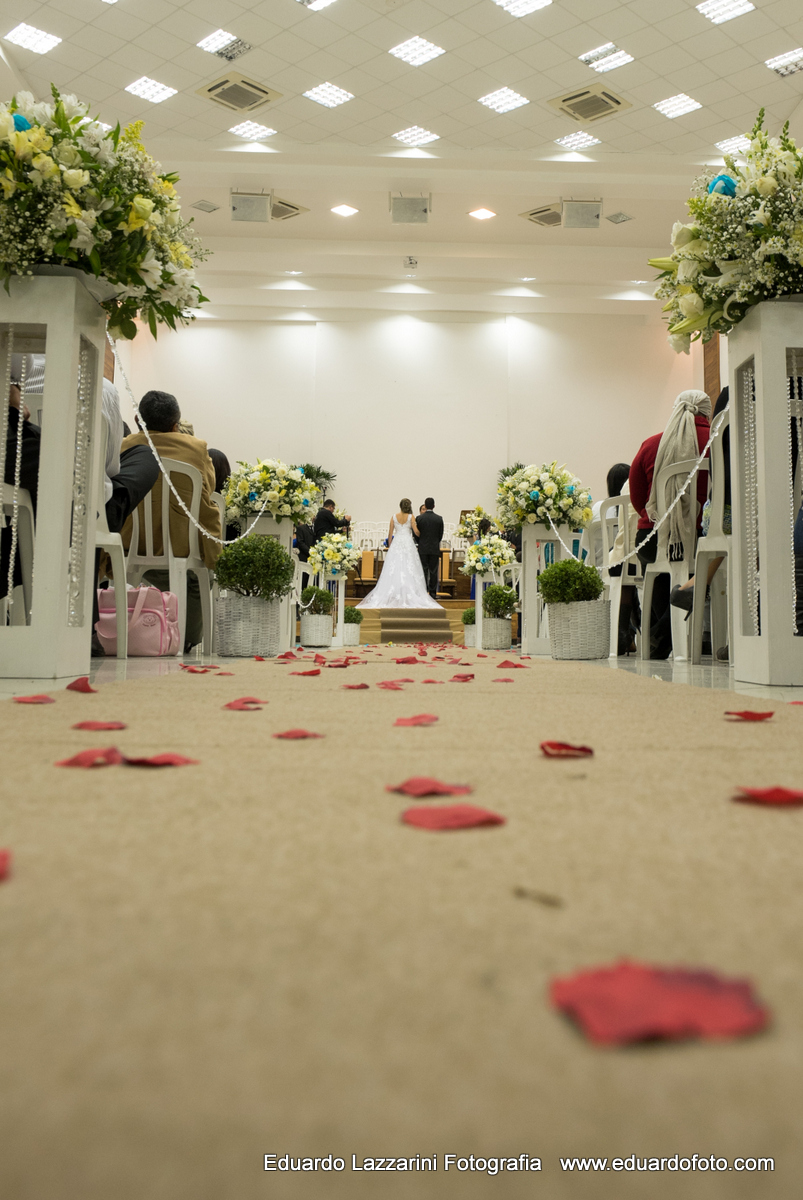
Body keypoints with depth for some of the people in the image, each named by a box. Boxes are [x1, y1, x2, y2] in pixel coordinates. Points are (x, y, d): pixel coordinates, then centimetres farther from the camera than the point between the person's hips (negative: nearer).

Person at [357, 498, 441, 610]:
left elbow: (390, 533, 6)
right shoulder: (411, 517, 0)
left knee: (394, 569, 1)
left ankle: (393, 594, -2)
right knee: (408, 569, -1)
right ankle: (409, 592, -7)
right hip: (408, 543, -2)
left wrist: (389, 546, 16)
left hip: (396, 543, 2)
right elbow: (416, 531, -5)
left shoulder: (394, 517, 5)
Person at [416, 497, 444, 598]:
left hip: (423, 548, 0)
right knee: (433, 571, 4)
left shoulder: (419, 518, -5)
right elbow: (441, 534, 4)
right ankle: (433, 593, 5)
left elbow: (417, 533, 2)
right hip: (435, 548, 1)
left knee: (423, 571, 3)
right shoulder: (439, 519, -2)